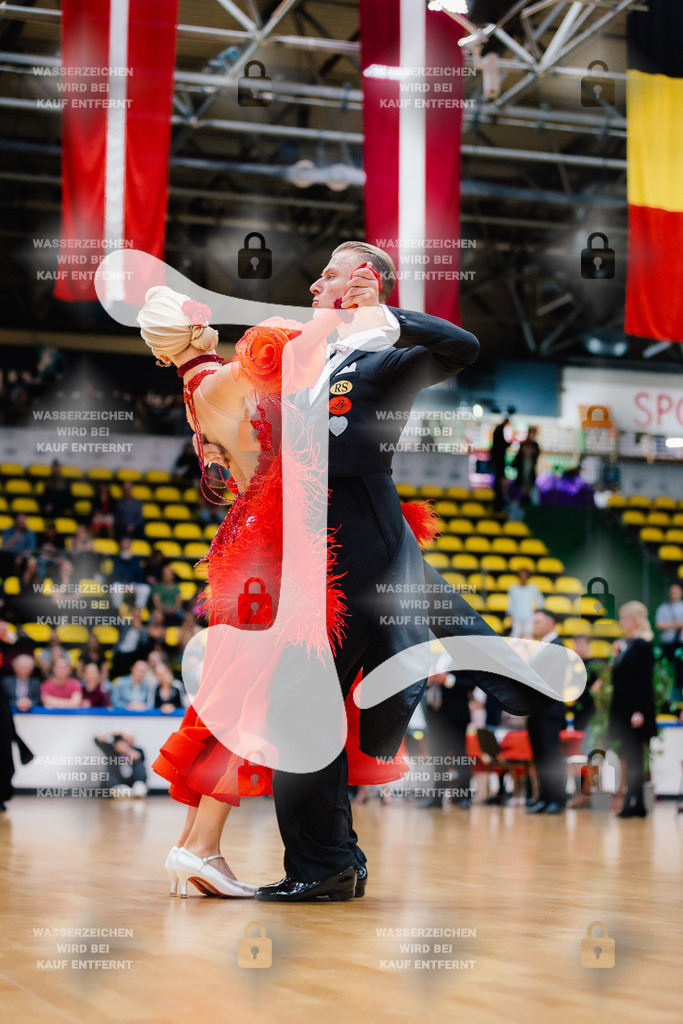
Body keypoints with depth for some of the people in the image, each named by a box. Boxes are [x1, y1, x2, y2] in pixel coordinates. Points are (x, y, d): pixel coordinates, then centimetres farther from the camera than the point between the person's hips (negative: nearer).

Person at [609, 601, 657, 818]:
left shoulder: (642, 645, -12)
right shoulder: (625, 644, 13)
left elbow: (645, 680, -17)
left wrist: (639, 711, -21)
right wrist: (617, 655, 7)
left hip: (635, 709, -9)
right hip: (622, 709, 9)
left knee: (634, 758, -7)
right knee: (629, 757, 10)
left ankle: (633, 803, -5)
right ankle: (636, 804, 14)